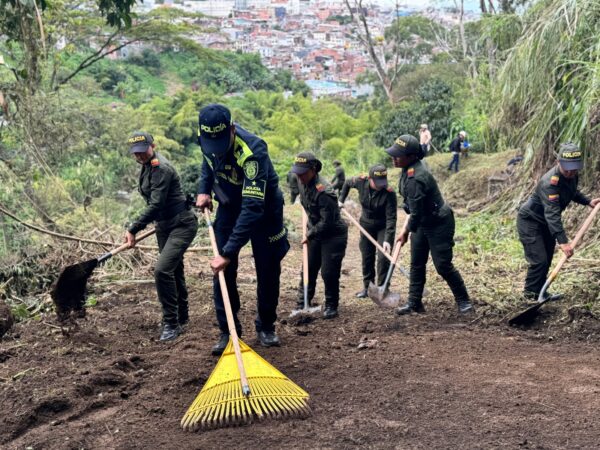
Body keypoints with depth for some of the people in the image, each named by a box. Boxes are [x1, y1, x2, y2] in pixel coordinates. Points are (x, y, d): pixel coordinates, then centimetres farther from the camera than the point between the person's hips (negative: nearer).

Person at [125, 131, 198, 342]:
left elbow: (156, 205, -25)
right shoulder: (147, 167, 11)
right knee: (174, 272, 17)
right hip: (164, 227, 10)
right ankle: (181, 318, 32)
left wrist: (133, 229, -25)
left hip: (181, 225, -10)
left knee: (162, 270, -21)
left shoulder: (161, 168, -19)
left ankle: (171, 324, -11)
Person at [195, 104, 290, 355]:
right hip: (229, 207, 5)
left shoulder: (253, 151, -39)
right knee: (223, 272, -3)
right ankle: (228, 331, 7)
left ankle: (266, 327, 23)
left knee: (268, 271, 4)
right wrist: (204, 189, -7)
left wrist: (228, 253, -47)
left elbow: (252, 208, -44)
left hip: (264, 209, -4)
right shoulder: (206, 137, -18)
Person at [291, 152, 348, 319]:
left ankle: (331, 307, 13)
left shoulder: (323, 191, -29)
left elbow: (327, 222, -26)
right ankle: (302, 304, 22)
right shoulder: (303, 183, -4)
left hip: (333, 235, -8)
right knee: (308, 269, 11)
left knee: (329, 273, -4)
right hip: (315, 233, 8)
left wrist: (310, 234, -16)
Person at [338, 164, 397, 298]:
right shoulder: (361, 182, -19)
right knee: (367, 257, 11)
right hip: (366, 225, 4)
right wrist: (341, 200, 5)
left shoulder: (389, 193, -30)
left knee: (383, 258, -11)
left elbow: (391, 218, -31)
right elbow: (347, 183, 6)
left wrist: (388, 239, -38)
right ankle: (367, 287, 23)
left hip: (383, 227, -4)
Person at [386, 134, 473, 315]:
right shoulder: (410, 168, -2)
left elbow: (416, 213, -26)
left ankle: (464, 301, 14)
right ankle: (414, 303, 20)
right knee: (416, 263, 11)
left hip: (439, 224, -10)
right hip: (422, 222, 10)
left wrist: (405, 233, -9)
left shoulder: (415, 178, -32)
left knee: (443, 265, -3)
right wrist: (407, 227, 16)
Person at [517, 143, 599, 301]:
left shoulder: (572, 175, -8)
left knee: (547, 260, 15)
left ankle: (540, 291, 29)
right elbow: (552, 214, -42)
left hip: (546, 223, 9)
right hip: (529, 221, -9)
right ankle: (530, 294, -1)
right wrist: (563, 241, -48)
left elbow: (573, 191, 18)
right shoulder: (550, 182, -35)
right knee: (539, 260, -14)